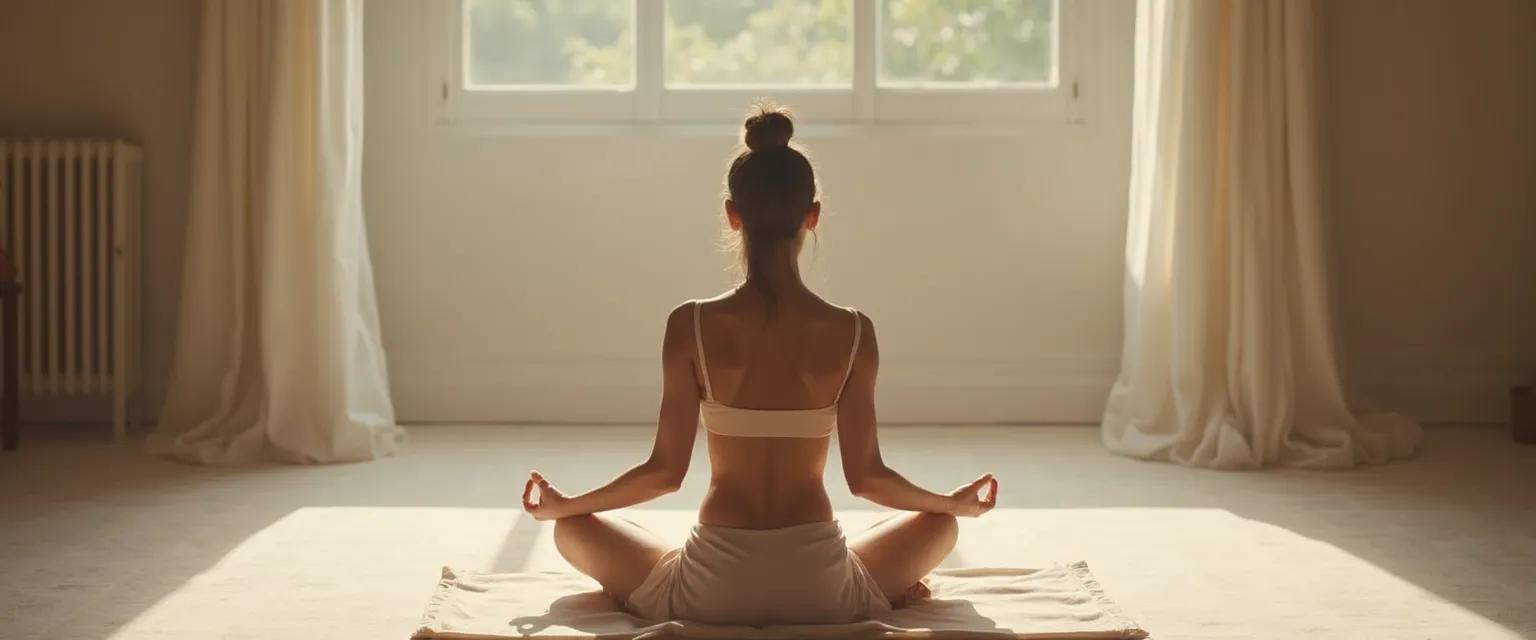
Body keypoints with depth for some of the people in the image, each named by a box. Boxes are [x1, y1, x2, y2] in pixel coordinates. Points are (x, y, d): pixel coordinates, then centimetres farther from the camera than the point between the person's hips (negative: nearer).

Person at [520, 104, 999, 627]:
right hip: (820, 592, 2)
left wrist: (562, 505, 12)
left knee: (572, 529, 25)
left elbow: (666, 470, -5)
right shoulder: (851, 333, -6)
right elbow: (865, 475, -1)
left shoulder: (692, 327, -8)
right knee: (938, 523, 31)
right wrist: (956, 501, 18)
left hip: (714, 590, -1)